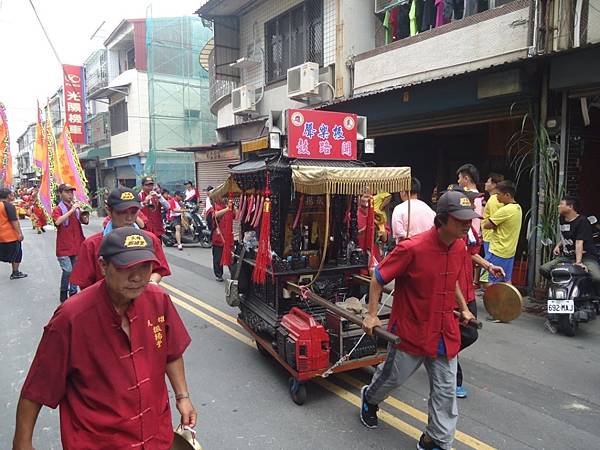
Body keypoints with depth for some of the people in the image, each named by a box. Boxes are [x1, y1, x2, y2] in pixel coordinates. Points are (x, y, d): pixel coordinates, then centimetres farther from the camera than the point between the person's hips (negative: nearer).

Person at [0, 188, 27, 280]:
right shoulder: (9, 206, -16)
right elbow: (14, 221, -20)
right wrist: (19, 233, -18)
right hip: (11, 235, -8)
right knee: (16, 254, 6)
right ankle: (15, 273, 13)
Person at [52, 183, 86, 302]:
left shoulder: (76, 208, 9)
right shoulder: (57, 209, -6)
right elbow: (58, 222, -26)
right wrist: (72, 210, -26)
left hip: (77, 245, 5)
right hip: (64, 247, -5)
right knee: (67, 271, -12)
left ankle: (73, 292, 23)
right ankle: (63, 293, 9)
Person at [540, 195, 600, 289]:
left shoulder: (582, 221, -13)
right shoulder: (562, 219, 10)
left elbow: (579, 242, -25)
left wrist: (578, 261, -33)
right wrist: (558, 245, 10)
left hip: (585, 256, -7)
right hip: (566, 256, 7)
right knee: (543, 269, -9)